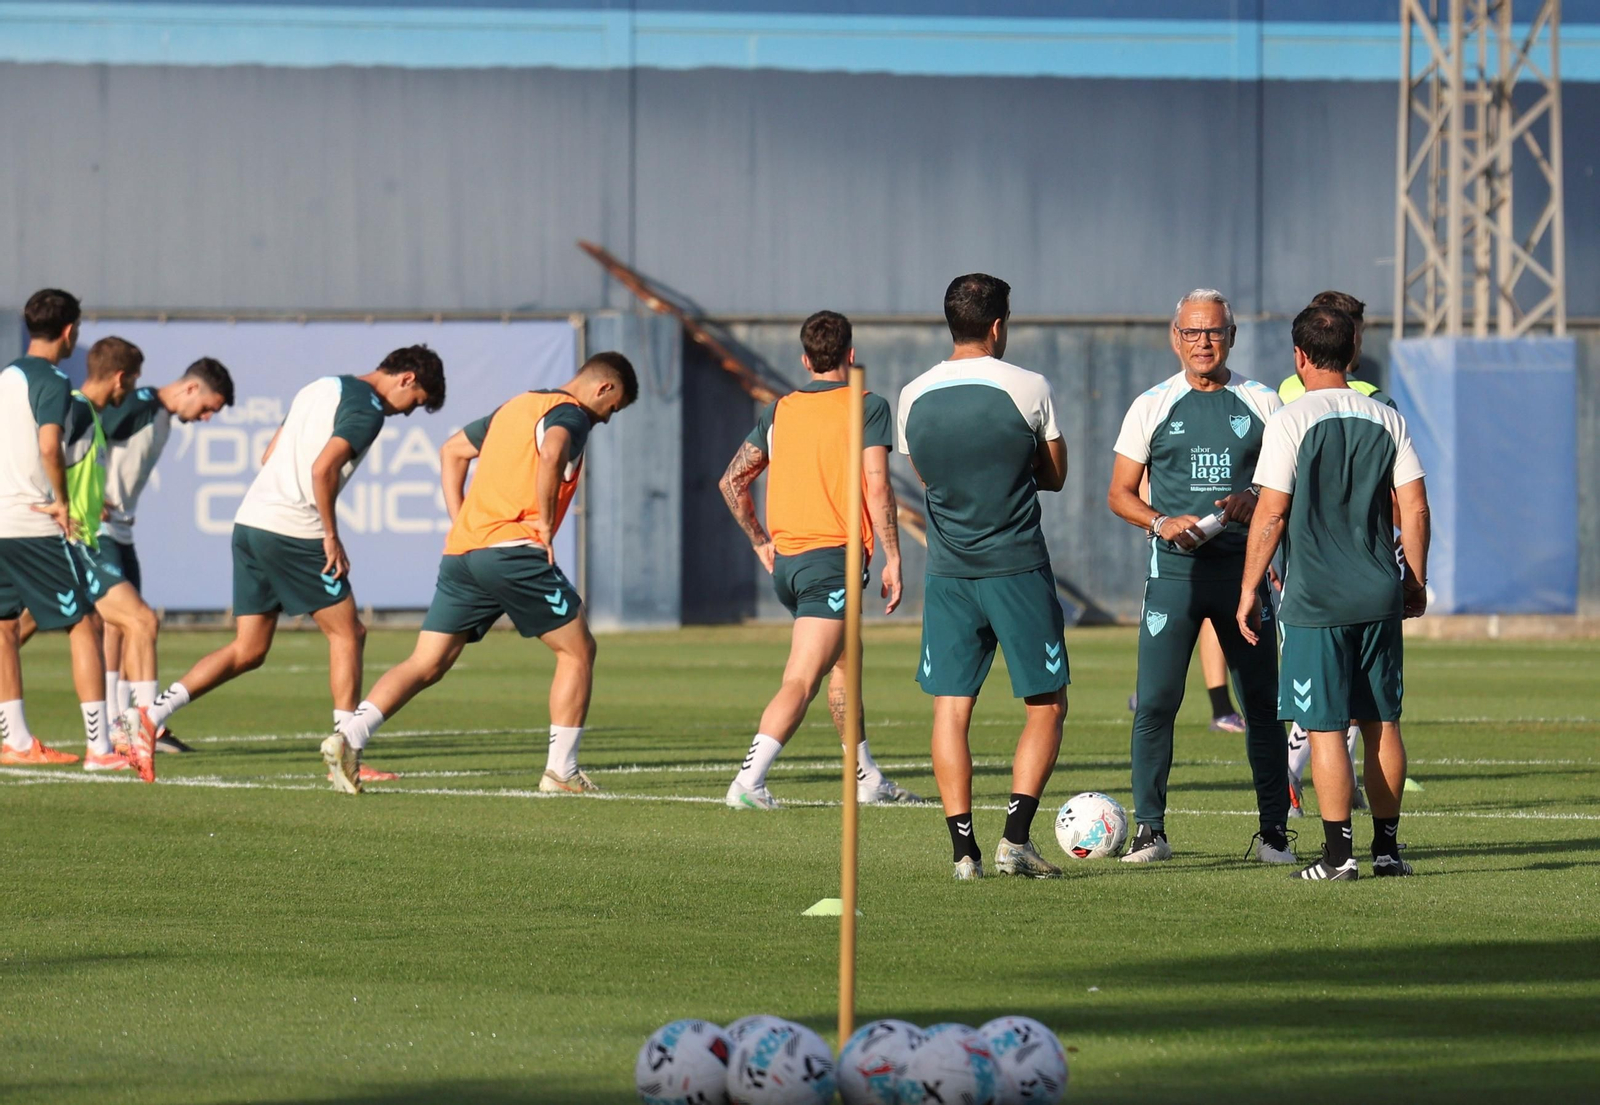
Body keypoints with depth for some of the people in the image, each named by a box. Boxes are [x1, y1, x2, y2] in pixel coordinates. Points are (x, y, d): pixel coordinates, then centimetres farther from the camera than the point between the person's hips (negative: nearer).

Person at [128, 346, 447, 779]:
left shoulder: (320, 388, 20)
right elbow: (322, 469, -21)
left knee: (249, 651, 10)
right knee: (347, 634, 3)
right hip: (294, 532, -8)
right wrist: (332, 537, -13)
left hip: (250, 520, 8)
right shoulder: (367, 409, -8)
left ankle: (152, 713, -2)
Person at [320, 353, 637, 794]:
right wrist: (545, 521, -14)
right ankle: (561, 771, 7)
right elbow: (551, 452, -24)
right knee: (577, 650, 9)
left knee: (426, 664, 5)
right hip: (514, 550, -7)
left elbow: (452, 450, 32)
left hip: (462, 549, 7)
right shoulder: (571, 414, -1)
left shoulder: (515, 406, 26)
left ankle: (349, 735, -14)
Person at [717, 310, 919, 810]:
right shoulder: (868, 407, -4)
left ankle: (867, 778, 31)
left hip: (785, 561, 7)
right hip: (835, 558, -7)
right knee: (800, 682, -13)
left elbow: (732, 480, 11)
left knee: (843, 663, 24)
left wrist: (760, 542, 21)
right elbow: (876, 488, -12)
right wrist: (892, 559, -7)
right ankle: (749, 781, -26)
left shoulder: (779, 411, 11)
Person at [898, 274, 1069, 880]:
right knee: (1047, 705, 7)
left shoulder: (913, 397, 3)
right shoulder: (1029, 388, -7)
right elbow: (1054, 477, 4)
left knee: (951, 709, 6)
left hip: (948, 574, 3)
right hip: (1018, 570, -3)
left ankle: (963, 847, 0)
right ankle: (1015, 839, -3)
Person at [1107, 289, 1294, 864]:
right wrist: (1161, 523, -11)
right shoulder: (1153, 406, 7)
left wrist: (1253, 502, -11)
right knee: (1155, 702, -7)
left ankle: (1273, 831, 8)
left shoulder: (1261, 404, 8)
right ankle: (1149, 830, 1)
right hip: (1174, 572, -1)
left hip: (1243, 570, 1)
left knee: (1262, 702, 1)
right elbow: (1119, 493, 8)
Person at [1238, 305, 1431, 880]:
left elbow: (1271, 515, -9)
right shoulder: (1387, 420, 6)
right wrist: (1416, 580, 16)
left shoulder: (1291, 422, -7)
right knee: (1381, 722, 12)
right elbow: (1414, 507, 6)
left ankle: (1337, 853, -5)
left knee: (1325, 727, -2)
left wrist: (1249, 589, -1)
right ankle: (1387, 846, 16)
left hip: (1315, 600, -5)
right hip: (1380, 596, 5)